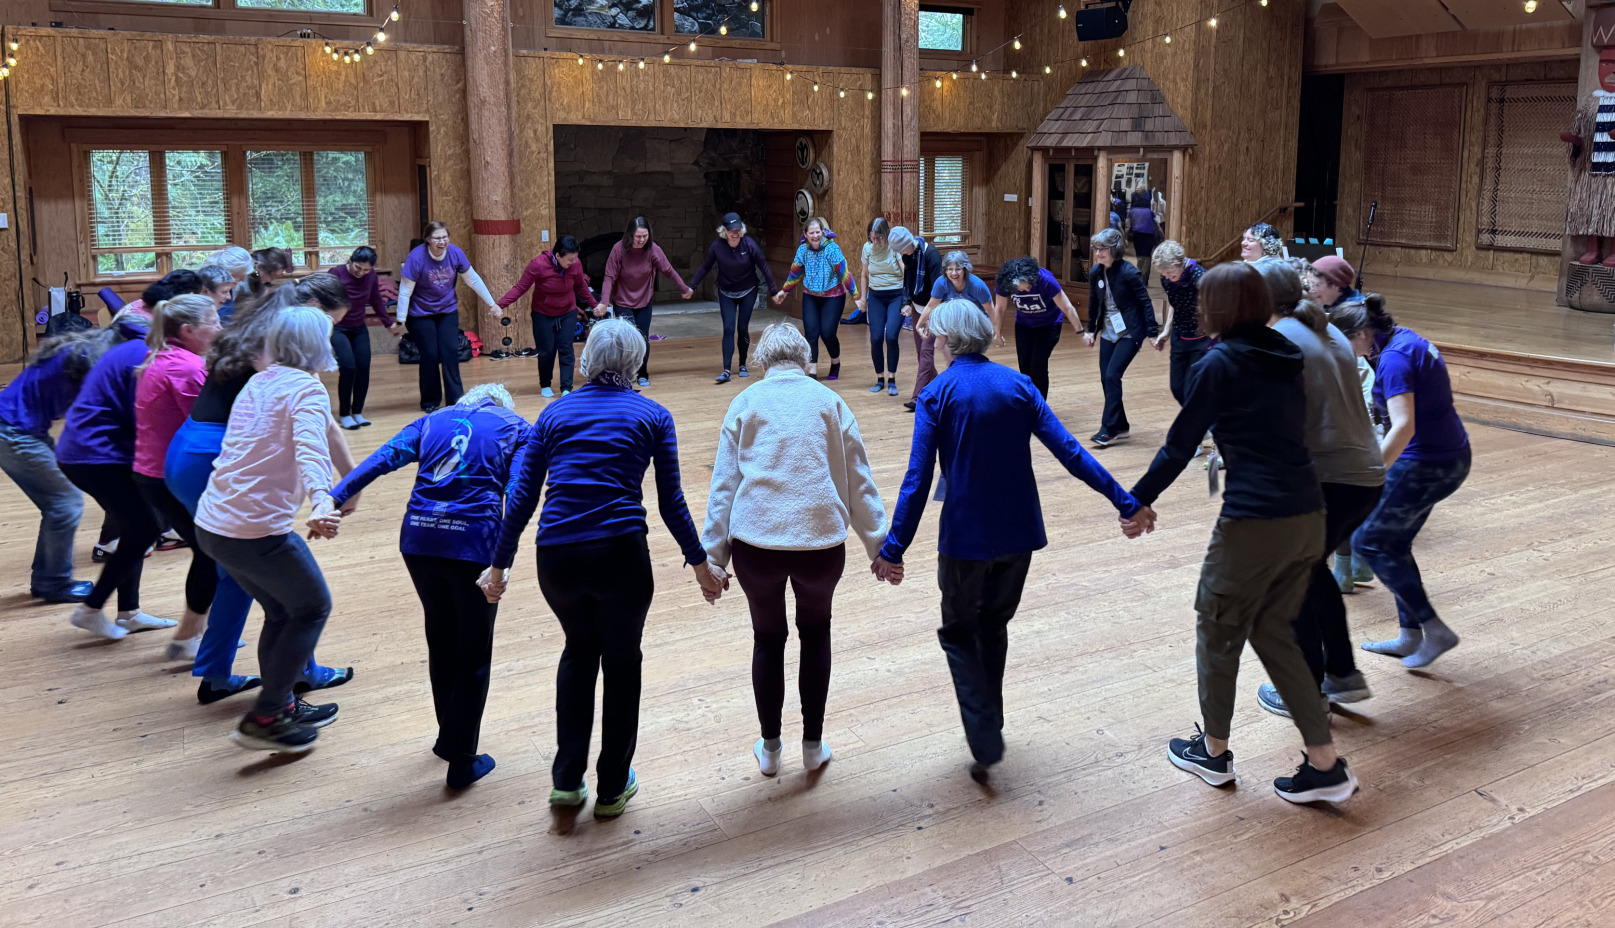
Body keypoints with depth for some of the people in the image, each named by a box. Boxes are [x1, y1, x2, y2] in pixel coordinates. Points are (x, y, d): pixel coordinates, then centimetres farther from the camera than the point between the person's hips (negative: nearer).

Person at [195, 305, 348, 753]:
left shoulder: (258, 383, 15)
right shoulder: (306, 388, -10)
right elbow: (310, 447, -30)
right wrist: (320, 501, -46)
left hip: (212, 525, 8)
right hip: (257, 531, -8)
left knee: (281, 612, 23)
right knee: (312, 608, 10)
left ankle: (282, 706, 34)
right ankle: (262, 720, 7)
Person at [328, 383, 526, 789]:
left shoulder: (433, 420, 20)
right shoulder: (514, 427, 15)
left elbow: (383, 458, 3)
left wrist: (335, 499, -5)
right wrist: (503, 561, -1)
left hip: (419, 538, 4)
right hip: (473, 543, -4)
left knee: (441, 641, 23)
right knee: (473, 653, 11)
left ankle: (449, 738, 39)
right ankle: (462, 761, 18)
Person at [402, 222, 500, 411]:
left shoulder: (455, 253, -11)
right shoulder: (416, 257, -22)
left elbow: (473, 280, 1)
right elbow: (405, 291, -18)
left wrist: (491, 304, 5)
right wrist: (401, 320, -18)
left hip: (448, 311, 3)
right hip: (421, 315, -3)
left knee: (450, 352, -7)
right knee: (430, 355, -3)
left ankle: (455, 398, 1)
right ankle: (430, 402, 12)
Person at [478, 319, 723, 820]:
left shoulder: (555, 412, 12)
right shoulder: (651, 416, 6)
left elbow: (521, 497, 9)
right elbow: (671, 502, 4)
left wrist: (499, 565, 17)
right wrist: (699, 562, 15)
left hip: (557, 557, 3)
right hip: (620, 555, -2)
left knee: (579, 651, 28)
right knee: (621, 663, 19)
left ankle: (566, 780, 25)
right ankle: (613, 788, 29)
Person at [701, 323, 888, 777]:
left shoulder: (746, 403, 7)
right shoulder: (829, 402, 8)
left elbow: (723, 483, 5)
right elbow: (859, 481, 9)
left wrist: (713, 557, 8)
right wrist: (879, 547, 15)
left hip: (756, 541, 0)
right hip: (822, 540, 0)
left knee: (768, 638, 19)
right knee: (815, 633, 23)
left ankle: (769, 748, 29)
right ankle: (813, 745, 27)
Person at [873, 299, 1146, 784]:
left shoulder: (937, 394, -7)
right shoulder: (1018, 385, 2)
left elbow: (918, 479, -13)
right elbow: (1069, 452, -3)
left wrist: (893, 548, -12)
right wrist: (1125, 502, 0)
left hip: (965, 536, -4)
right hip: (1020, 531, 4)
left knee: (959, 633, 13)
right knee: (994, 627, 23)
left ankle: (985, 743, 0)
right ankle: (990, 725, 34)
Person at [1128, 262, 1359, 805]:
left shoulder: (1219, 364, -7)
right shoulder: (1286, 358, 12)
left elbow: (1179, 446, -5)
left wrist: (1140, 500, 6)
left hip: (1254, 521, -7)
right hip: (1307, 515, 7)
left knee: (1218, 630, 13)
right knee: (1272, 632, 17)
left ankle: (1213, 751, 28)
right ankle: (1326, 765, 15)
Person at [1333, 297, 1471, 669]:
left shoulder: (1394, 359, -22)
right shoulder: (1406, 339, 7)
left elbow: (1404, 426, -33)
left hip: (1426, 464, -10)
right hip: (1451, 456, 10)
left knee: (1368, 541, 0)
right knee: (1394, 544, 18)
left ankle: (1435, 630, 4)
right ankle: (1410, 636, 26)